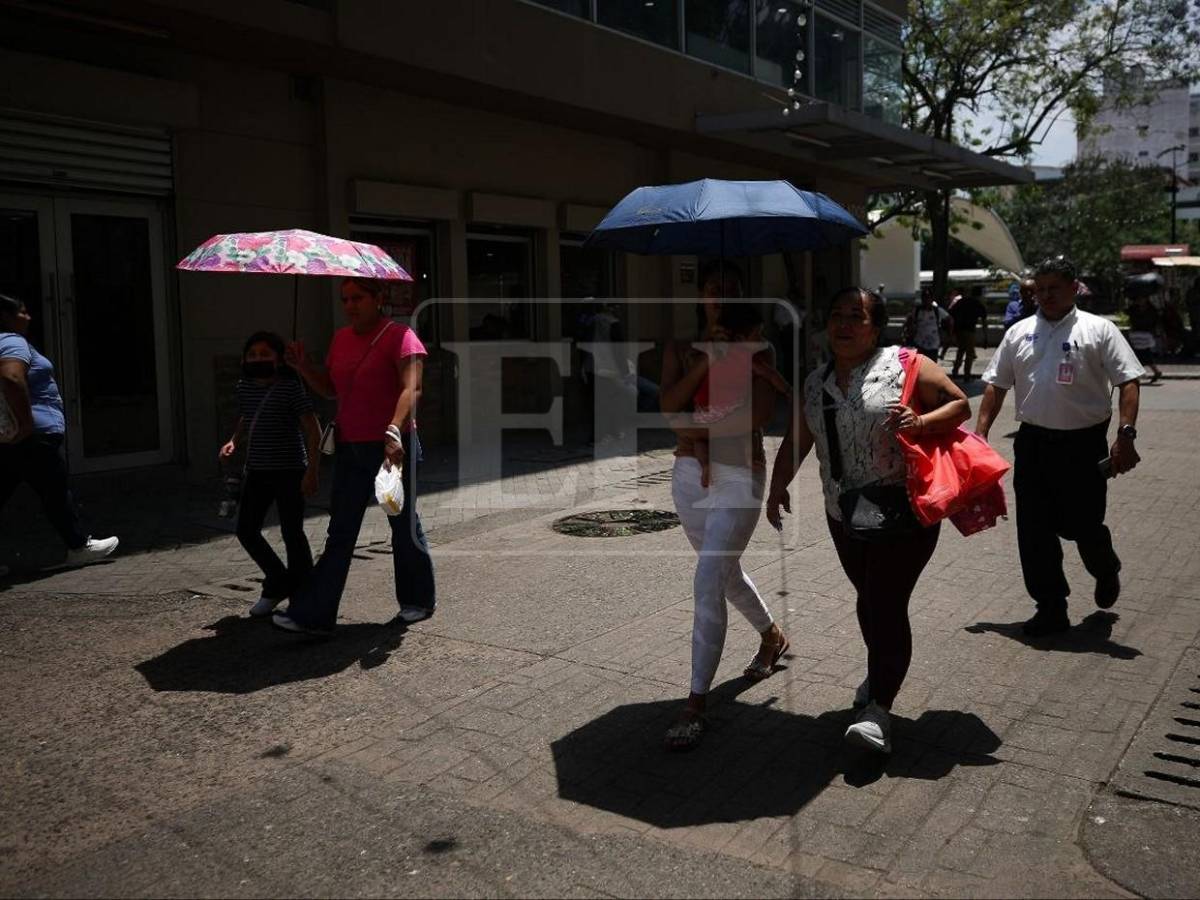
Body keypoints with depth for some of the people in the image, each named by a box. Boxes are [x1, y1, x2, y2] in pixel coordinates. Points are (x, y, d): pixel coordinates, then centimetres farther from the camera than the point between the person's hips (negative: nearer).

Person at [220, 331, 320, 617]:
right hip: (256, 471, 7)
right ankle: (277, 583, 27)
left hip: (289, 471, -6)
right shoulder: (244, 387, 5)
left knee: (292, 533, 0)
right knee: (246, 530, 8)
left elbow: (313, 430, -13)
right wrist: (234, 441, 6)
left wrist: (312, 470, -18)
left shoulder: (291, 387, -13)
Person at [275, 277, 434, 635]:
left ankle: (417, 601, 26)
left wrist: (394, 431, -38)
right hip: (350, 448, 6)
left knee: (404, 527, 8)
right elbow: (329, 387, 19)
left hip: (392, 447, -6)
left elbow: (411, 388, -24)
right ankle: (313, 614, 5)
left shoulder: (400, 336, -11)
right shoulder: (341, 338, 12)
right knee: (339, 533, 5)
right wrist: (303, 366, 2)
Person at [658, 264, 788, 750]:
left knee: (708, 581, -15)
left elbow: (761, 413, -17)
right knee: (724, 573, 22)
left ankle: (696, 702, -8)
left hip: (739, 476, -5)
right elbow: (669, 406, -11)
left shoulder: (754, 346, -3)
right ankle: (772, 636, 50)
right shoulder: (681, 347, 5)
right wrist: (706, 359, -17)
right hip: (689, 473, 5)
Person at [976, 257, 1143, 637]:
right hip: (1033, 444, 4)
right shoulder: (1019, 333, 10)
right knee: (1034, 531, 4)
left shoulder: (1098, 330, -2)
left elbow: (1128, 382, -7)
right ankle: (1051, 608, 18)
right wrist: (980, 433, 5)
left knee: (1082, 526, 4)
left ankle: (1106, 572, 39)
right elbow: (996, 386, 12)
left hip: (1084, 445, -4)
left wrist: (1126, 434, -18)